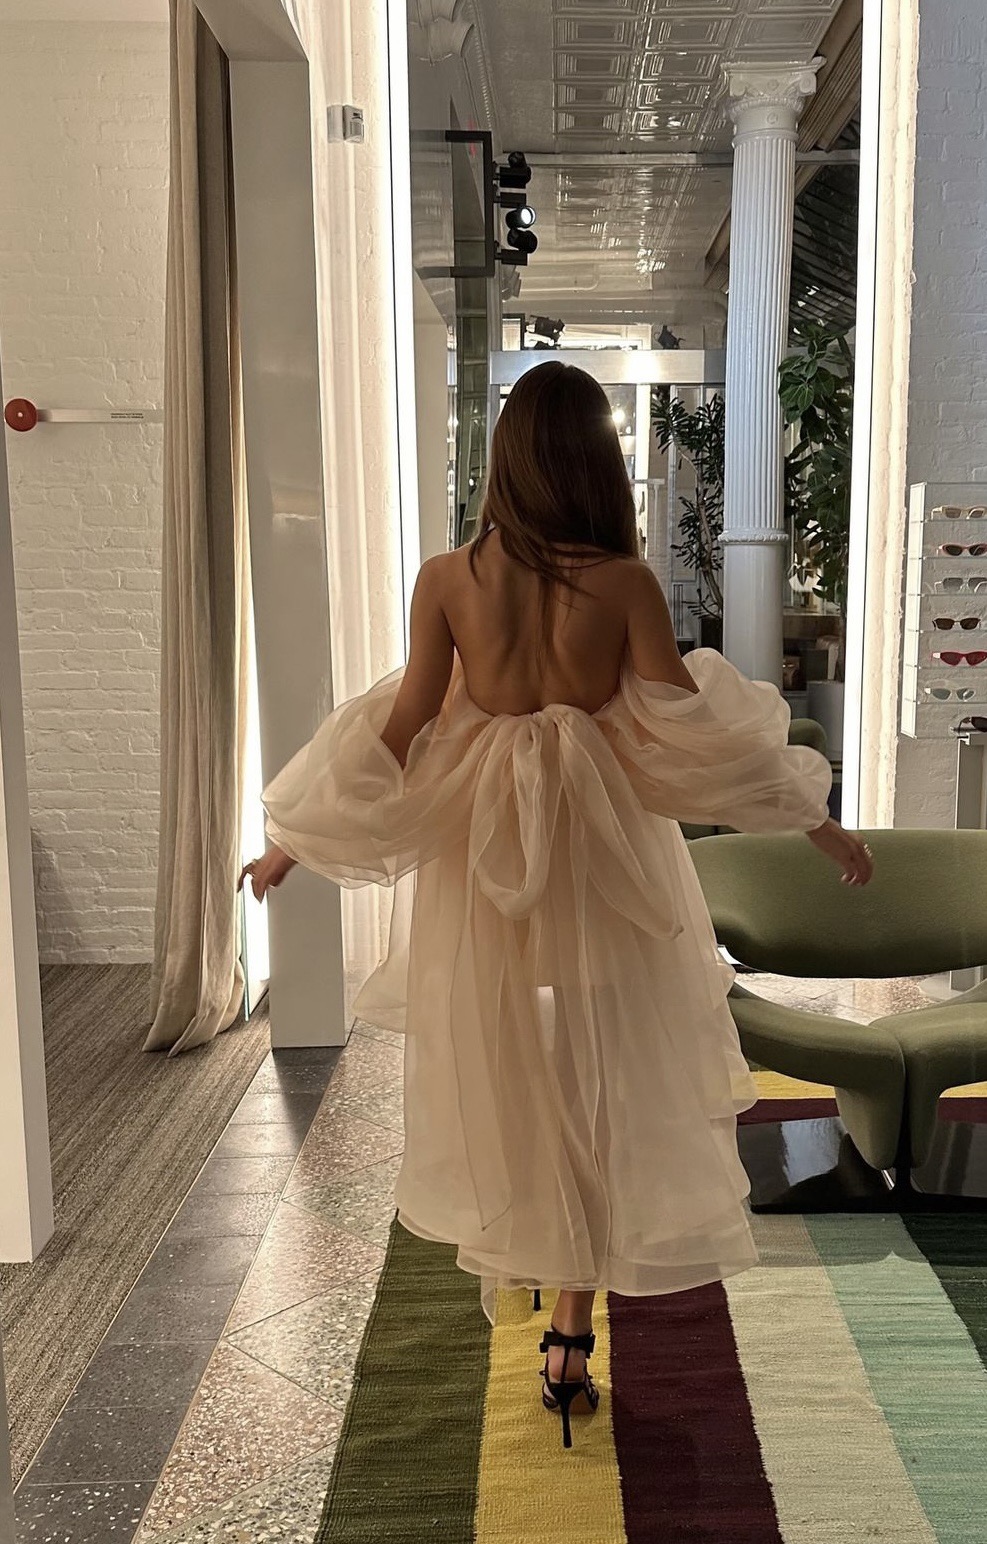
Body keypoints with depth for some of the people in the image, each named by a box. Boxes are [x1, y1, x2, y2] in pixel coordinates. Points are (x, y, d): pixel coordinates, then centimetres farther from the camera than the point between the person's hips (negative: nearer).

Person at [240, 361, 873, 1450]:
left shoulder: (447, 579, -8)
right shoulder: (625, 582, -11)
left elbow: (404, 727, -5)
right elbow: (691, 735, -10)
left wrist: (294, 841, 7)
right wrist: (820, 824, 1)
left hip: (480, 854, 1)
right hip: (600, 855, -1)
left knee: (499, 1071, 21)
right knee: (598, 1085, 12)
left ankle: (513, 1247, 42)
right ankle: (571, 1337, 20)